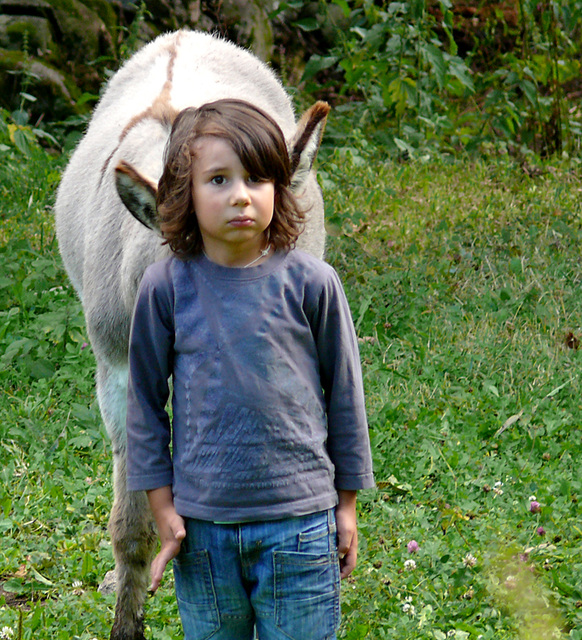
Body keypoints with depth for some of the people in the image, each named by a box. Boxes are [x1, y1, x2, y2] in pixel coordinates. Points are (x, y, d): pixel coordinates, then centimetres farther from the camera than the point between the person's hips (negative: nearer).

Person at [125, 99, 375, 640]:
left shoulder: (310, 283, -6)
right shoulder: (166, 287, -4)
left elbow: (344, 392, 4)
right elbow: (145, 402, 5)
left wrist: (346, 505, 9)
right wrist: (161, 509, 4)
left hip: (298, 520, -1)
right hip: (200, 522, 1)